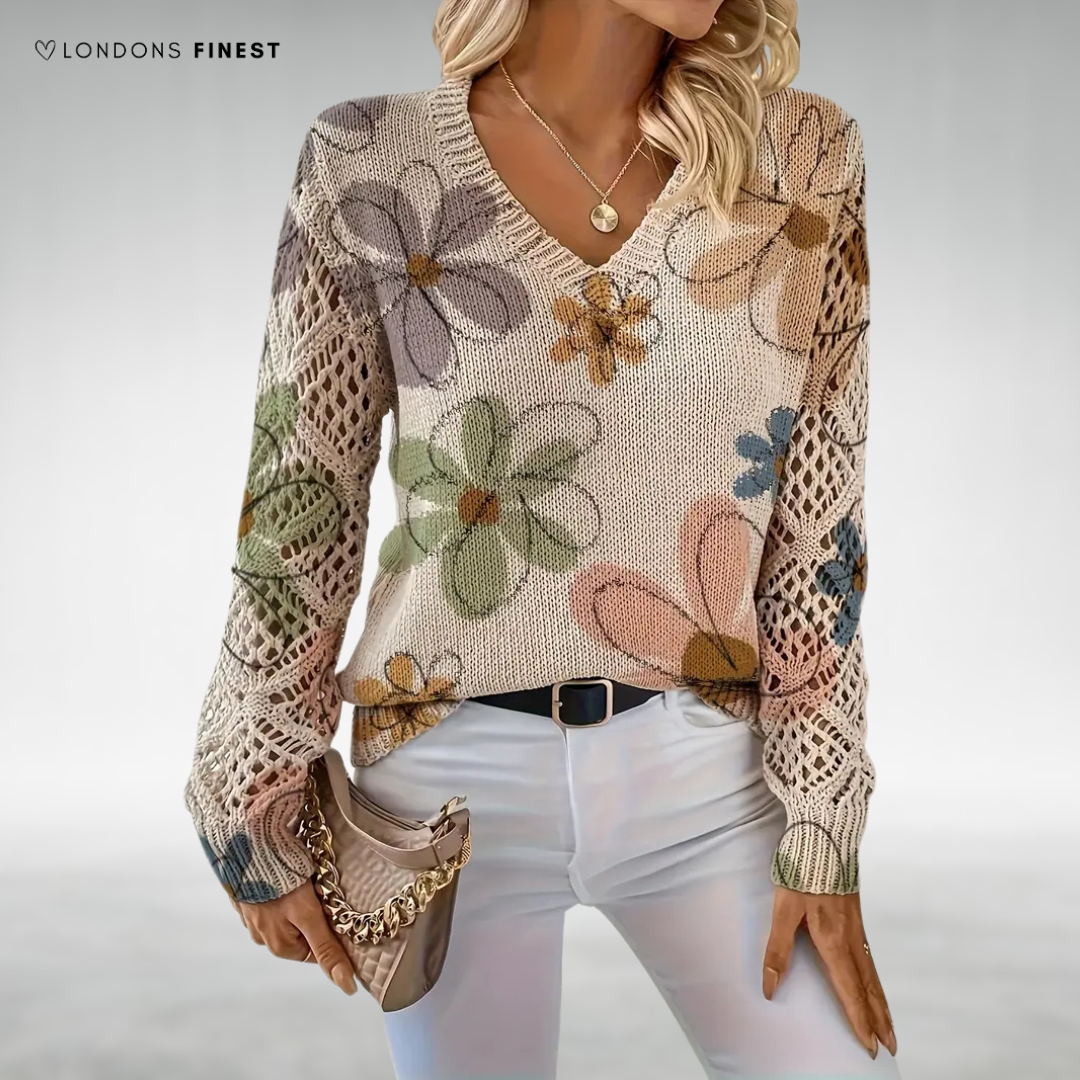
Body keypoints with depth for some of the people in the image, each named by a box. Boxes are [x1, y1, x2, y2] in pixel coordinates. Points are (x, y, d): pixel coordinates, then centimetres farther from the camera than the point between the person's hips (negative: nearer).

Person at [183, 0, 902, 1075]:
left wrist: (820, 826, -3)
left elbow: (820, 518, -1)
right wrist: (257, 814, 2)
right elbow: (295, 505, -1)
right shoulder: (370, 164, -7)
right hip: (456, 773, -1)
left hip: (707, 771, 2)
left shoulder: (804, 156, -4)